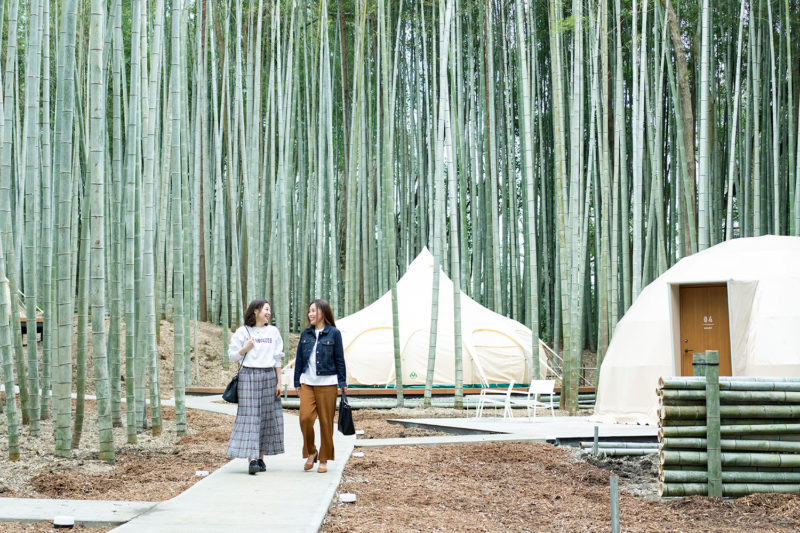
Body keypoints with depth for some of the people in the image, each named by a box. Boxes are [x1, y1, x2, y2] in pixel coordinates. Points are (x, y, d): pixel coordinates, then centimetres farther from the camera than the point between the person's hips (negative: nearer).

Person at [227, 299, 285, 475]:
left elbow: (277, 360, 13)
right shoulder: (243, 332, 2)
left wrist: (279, 382, 8)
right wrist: (245, 348, -14)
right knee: (250, 417, -9)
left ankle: (260, 458, 11)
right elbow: (232, 355, 4)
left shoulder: (273, 332, 12)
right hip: (249, 376, -3)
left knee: (267, 416, 3)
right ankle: (251, 460, -14)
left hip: (269, 376, 4)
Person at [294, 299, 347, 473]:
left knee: (326, 421, 1)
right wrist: (297, 382, 12)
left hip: (327, 383, -3)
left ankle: (324, 459, 12)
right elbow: (299, 359, 14)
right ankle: (310, 452, 10)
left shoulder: (334, 333, 1)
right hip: (307, 383, 3)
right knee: (305, 418, -11)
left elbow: (339, 359, 3)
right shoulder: (306, 334, 10)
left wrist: (342, 383, 0)